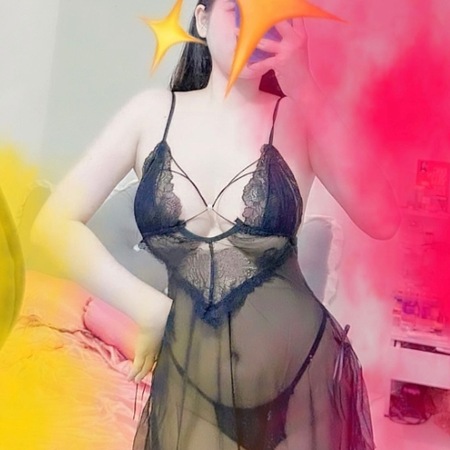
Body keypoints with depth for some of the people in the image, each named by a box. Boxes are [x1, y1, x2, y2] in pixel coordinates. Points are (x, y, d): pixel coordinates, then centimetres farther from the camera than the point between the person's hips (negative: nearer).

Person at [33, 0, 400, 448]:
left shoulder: (298, 119, -5)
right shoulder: (154, 111, -1)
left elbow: (381, 221, -20)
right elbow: (54, 224, -3)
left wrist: (305, 90, -21)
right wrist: (149, 308, -8)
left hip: (303, 374, 0)